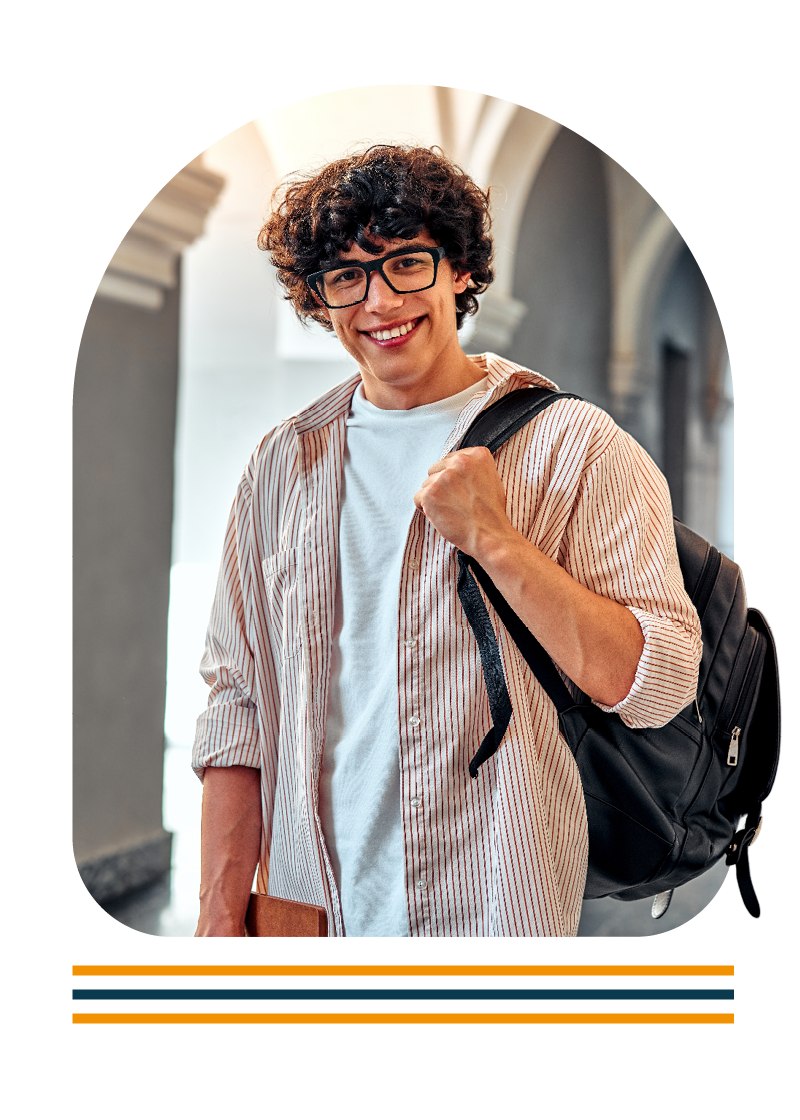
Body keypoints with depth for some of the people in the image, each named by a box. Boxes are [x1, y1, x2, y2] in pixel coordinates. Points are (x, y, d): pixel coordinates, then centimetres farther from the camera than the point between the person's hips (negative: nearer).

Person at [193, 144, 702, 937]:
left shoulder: (575, 447, -6)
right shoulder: (284, 463, 6)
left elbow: (657, 686, -13)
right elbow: (237, 699, 6)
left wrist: (493, 538, -20)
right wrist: (221, 914, 1)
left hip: (497, 909, -3)